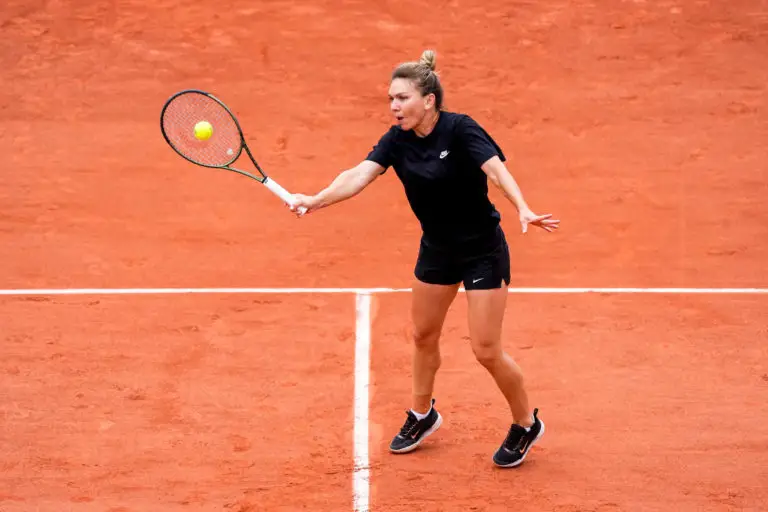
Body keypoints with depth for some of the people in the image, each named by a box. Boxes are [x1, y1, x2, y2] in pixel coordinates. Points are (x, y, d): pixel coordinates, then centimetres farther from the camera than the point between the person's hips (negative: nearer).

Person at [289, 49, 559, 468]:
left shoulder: (460, 130, -23)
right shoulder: (397, 140, -8)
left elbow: (497, 170, -35)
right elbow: (359, 175, -20)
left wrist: (523, 210, -53)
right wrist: (315, 200, -38)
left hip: (483, 250, -6)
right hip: (437, 249, 6)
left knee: (486, 350, -4)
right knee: (423, 335, 19)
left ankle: (526, 424, 19)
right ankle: (422, 414, 43)